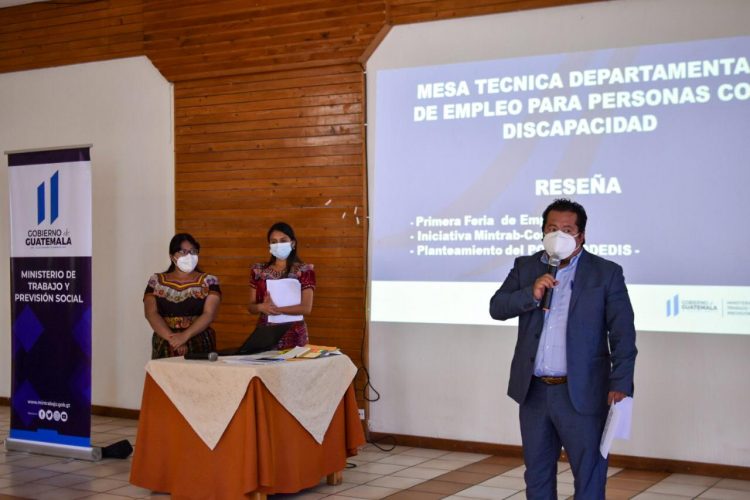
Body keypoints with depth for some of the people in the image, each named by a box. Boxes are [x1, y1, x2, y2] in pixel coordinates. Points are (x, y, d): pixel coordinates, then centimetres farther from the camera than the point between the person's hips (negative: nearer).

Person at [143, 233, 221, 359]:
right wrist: (171, 338, -14)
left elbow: (209, 314, -3)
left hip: (200, 347, -1)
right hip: (165, 348, 1)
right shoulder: (156, 281, 12)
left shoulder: (209, 281, 8)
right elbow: (151, 313, 1)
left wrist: (185, 335, -18)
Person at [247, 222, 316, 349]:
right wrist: (262, 307, -14)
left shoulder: (304, 271, -3)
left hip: (293, 335, -3)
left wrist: (275, 308, -18)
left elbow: (306, 308, -11)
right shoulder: (259, 270, 7)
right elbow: (251, 307, 8)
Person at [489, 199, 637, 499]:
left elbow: (623, 334, -6)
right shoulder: (525, 268, 9)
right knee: (537, 474, 15)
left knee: (589, 476, 1)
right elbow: (496, 307, 1)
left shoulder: (606, 273, -2)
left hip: (582, 394, -4)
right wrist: (531, 294, -16)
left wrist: (620, 385, -15)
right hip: (533, 392, 4)